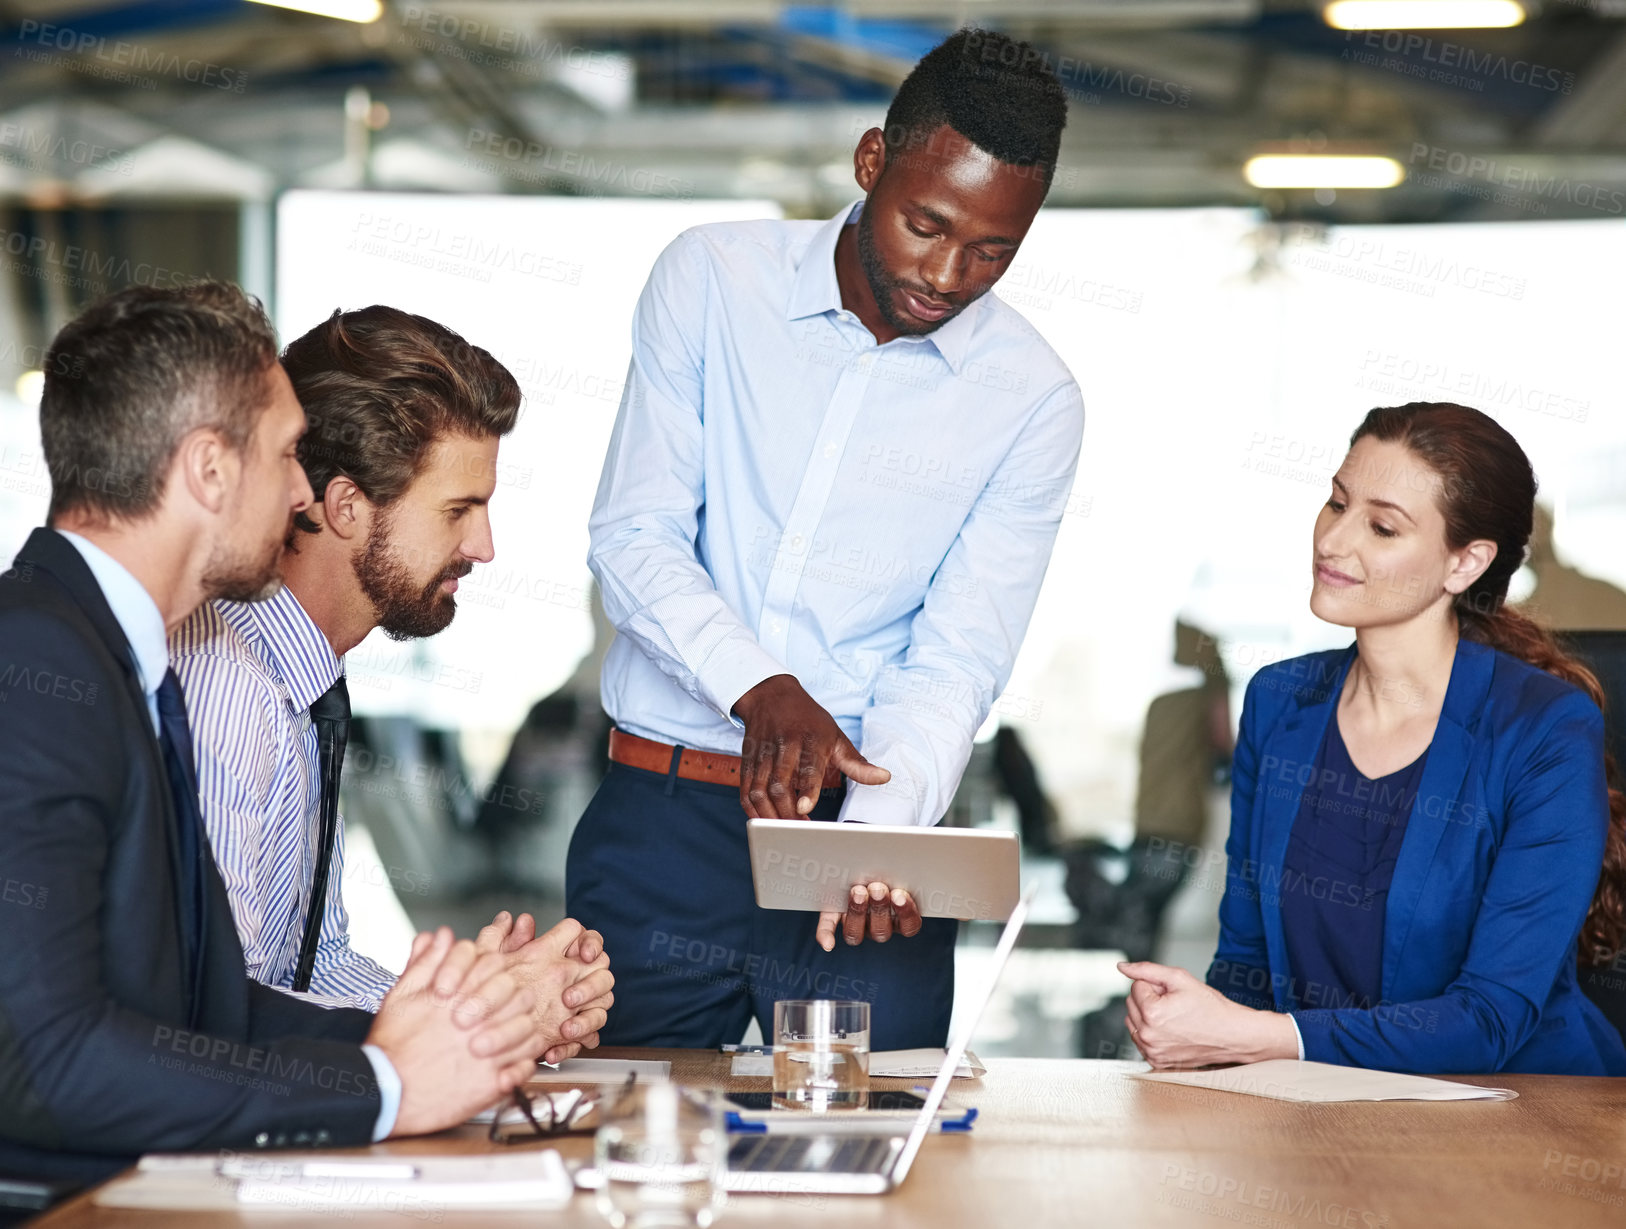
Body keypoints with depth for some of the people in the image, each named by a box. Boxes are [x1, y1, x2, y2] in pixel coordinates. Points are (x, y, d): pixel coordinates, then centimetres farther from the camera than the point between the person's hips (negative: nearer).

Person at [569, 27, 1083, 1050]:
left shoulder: (1032, 400, -2)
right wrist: (758, 686, -20)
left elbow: (957, 662, -5)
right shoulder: (711, 278, -1)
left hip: (870, 823, 0)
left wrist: (880, 833, -23)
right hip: (662, 822, 0)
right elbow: (632, 537, -3)